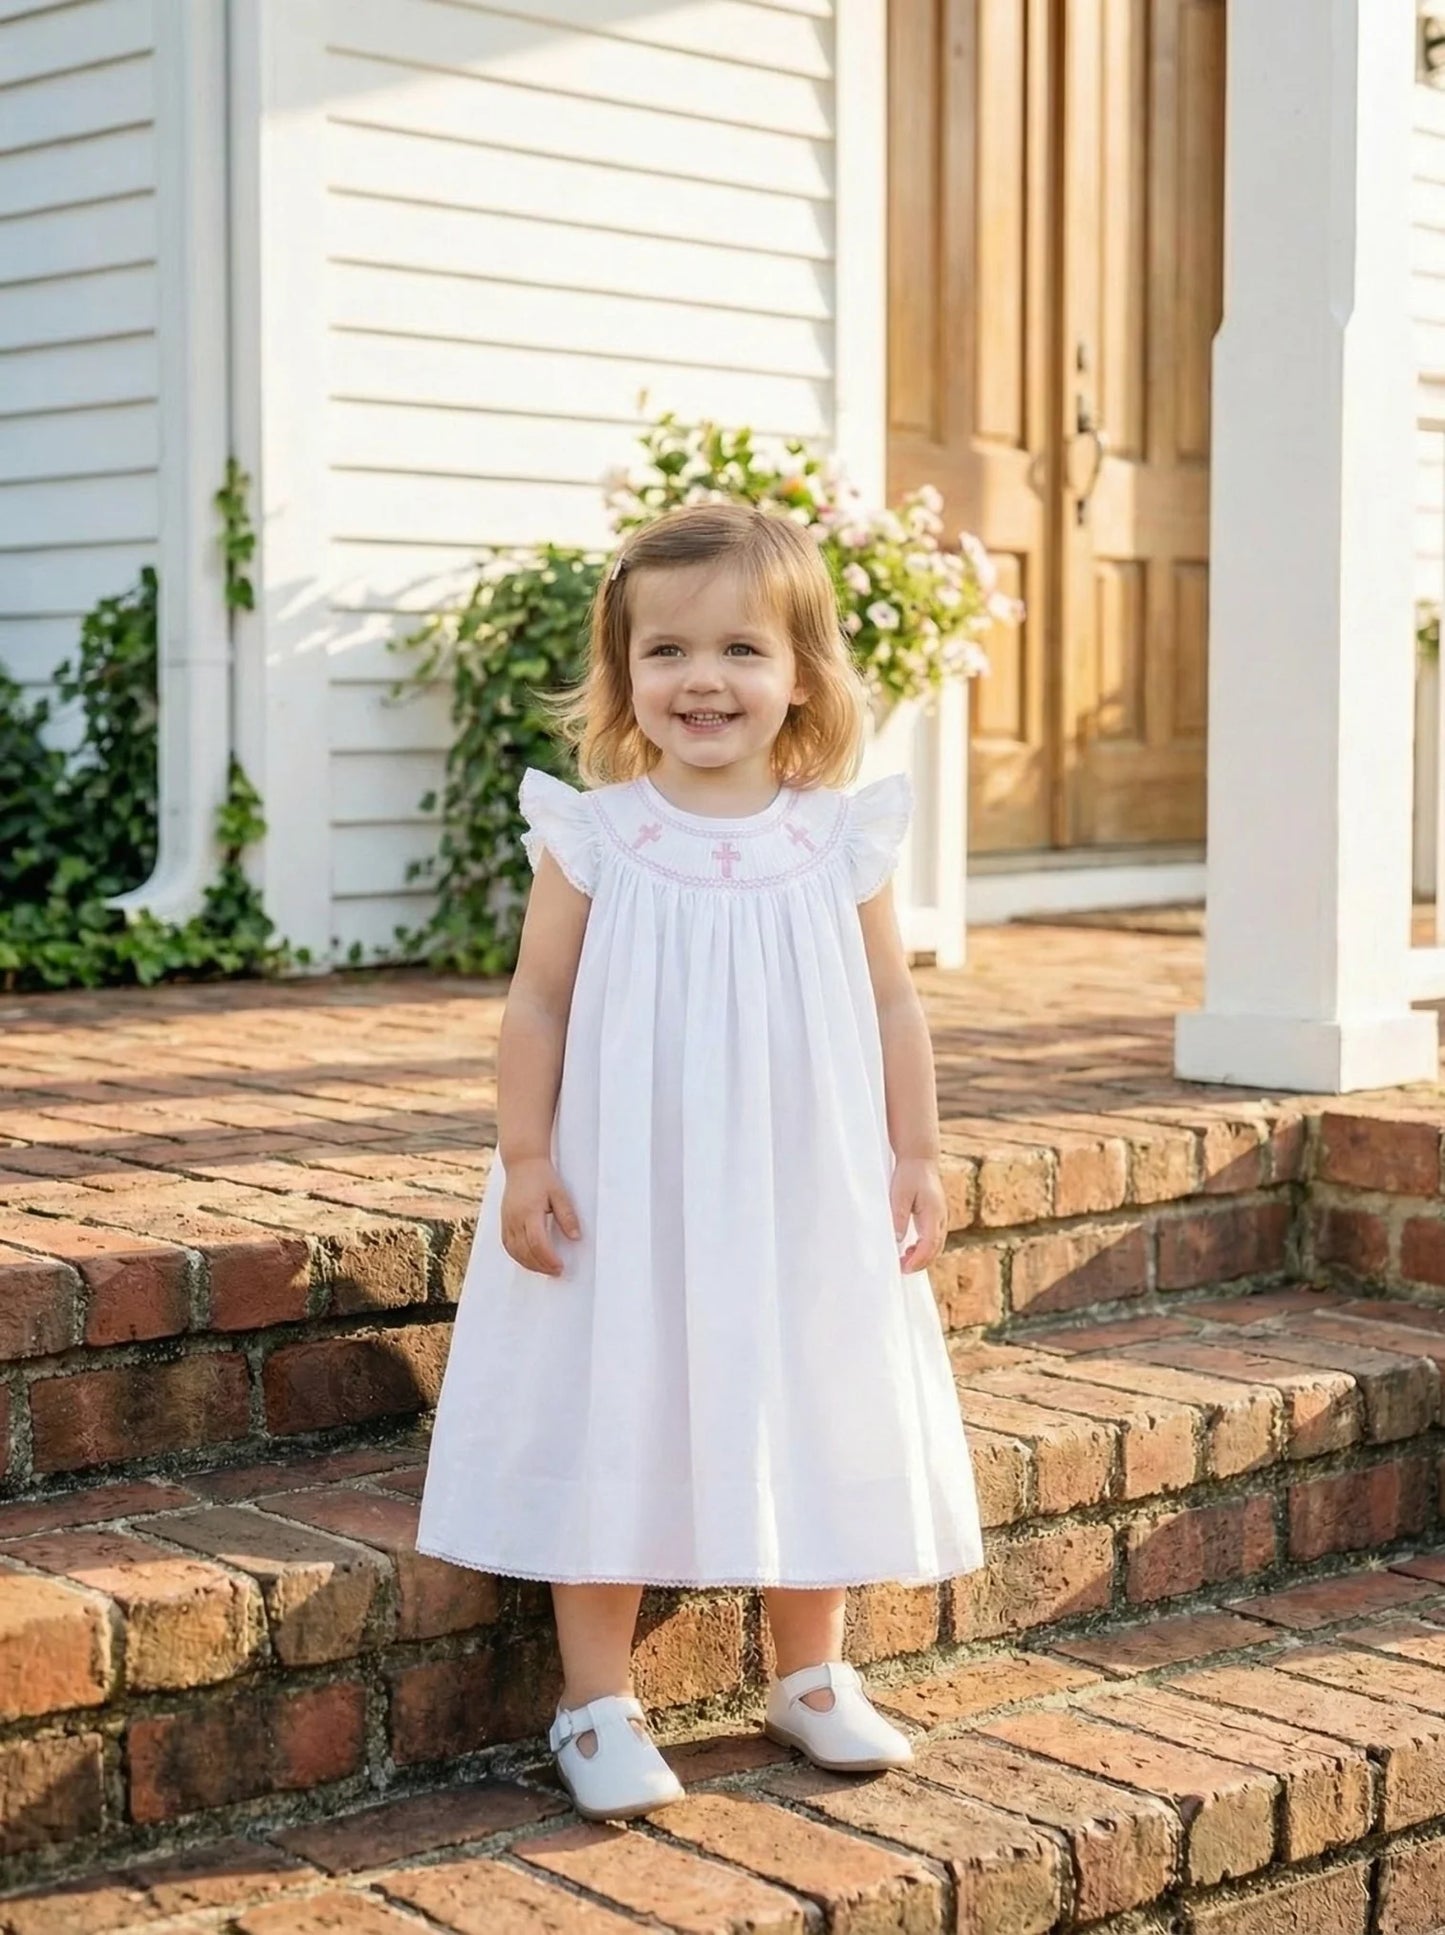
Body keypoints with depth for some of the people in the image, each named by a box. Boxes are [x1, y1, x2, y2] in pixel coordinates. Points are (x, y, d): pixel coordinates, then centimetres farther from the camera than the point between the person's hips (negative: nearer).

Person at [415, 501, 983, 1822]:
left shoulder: (840, 838, -2)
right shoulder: (594, 837, -7)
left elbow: (891, 1003, 4)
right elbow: (538, 1002, -3)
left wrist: (916, 1153, 2)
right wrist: (524, 1158, -8)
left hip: (808, 1198, 2)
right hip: (627, 1194, -2)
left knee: (813, 1424, 12)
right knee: (612, 1426, 3)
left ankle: (813, 1677, 30)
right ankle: (598, 1702, 15)